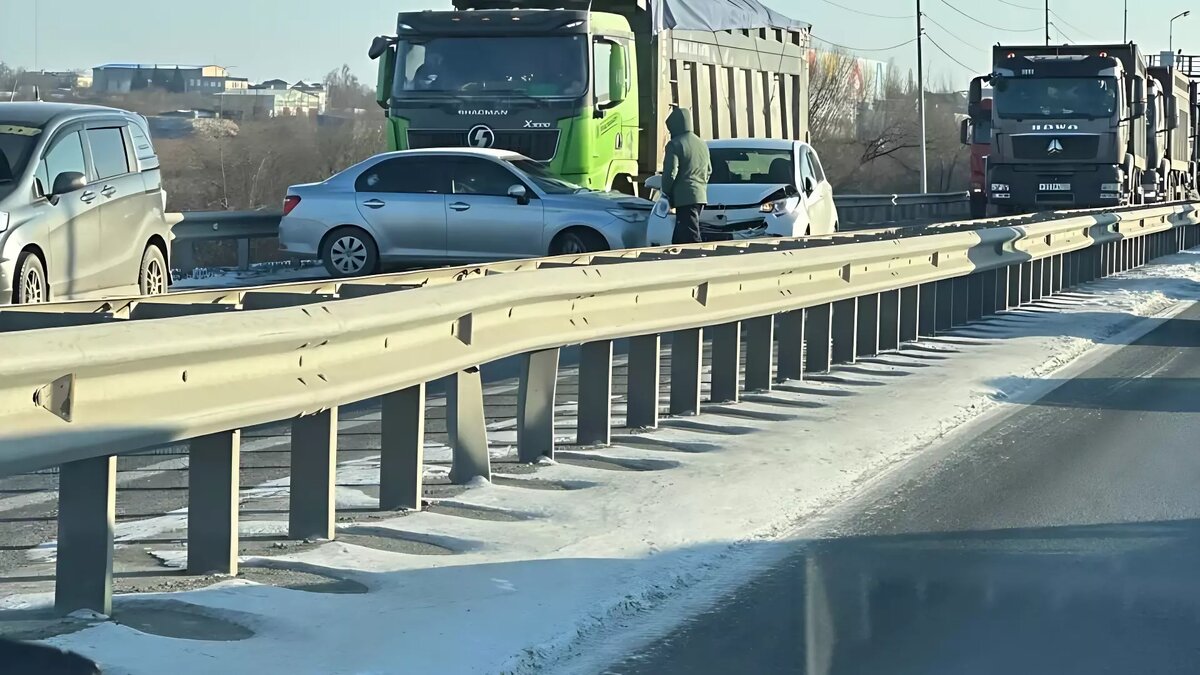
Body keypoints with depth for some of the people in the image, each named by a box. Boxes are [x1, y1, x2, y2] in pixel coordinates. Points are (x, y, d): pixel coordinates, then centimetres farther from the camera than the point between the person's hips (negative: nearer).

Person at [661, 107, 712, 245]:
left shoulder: (674, 145, -10)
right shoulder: (702, 144, 16)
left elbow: (670, 172, -14)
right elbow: (709, 171, 23)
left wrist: (666, 193, 0)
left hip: (684, 198, -8)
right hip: (701, 196, 8)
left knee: (691, 238, -13)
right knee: (678, 238, 14)